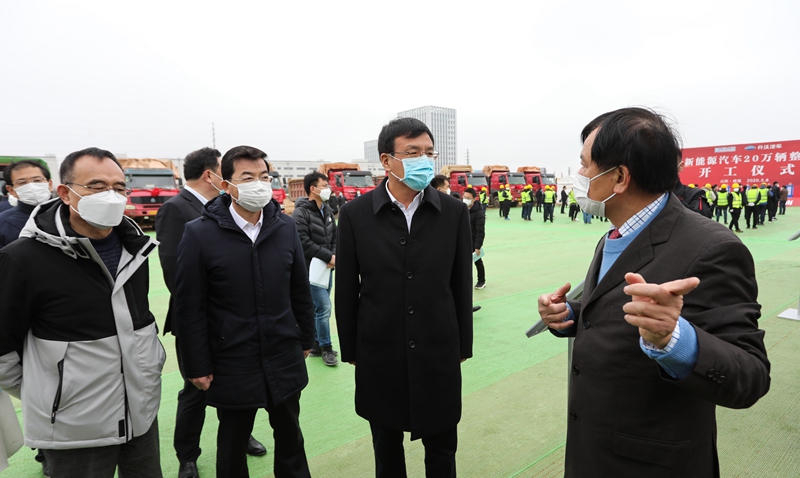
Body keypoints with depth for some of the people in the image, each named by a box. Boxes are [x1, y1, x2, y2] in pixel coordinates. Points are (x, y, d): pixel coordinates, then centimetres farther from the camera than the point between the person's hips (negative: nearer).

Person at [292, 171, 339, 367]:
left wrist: (334, 256, -6)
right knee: (324, 307, -8)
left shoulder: (327, 211, 11)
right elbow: (304, 242, -19)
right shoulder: (301, 213, -13)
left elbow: (335, 237, 13)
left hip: (326, 268, 7)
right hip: (311, 269, -7)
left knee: (318, 308, 15)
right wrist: (328, 256, -17)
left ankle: (316, 345, 26)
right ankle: (326, 348, 8)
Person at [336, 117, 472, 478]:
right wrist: (350, 351, 3)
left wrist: (463, 347, 6)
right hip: (380, 355, 0)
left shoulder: (454, 212, -4)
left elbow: (461, 285, 2)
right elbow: (346, 291, -1)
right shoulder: (355, 214, -7)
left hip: (439, 354, 1)